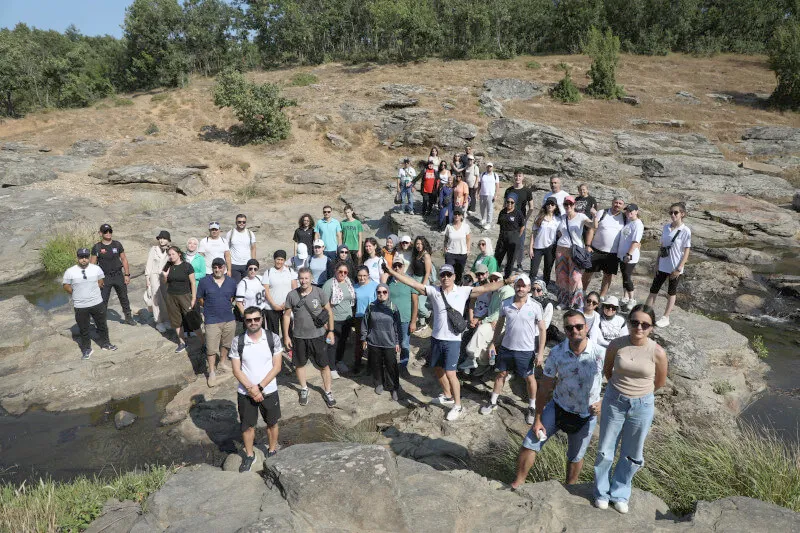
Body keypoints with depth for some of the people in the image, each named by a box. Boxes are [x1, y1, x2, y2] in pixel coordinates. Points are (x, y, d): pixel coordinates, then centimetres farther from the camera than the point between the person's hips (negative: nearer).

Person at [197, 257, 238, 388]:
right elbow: (200, 299, 4)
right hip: (212, 321, -3)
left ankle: (223, 362, 42)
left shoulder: (231, 282, 0)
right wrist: (211, 308, 8)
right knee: (211, 348, 0)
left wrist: (224, 306, 8)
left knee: (226, 344, 19)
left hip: (229, 319, 3)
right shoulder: (204, 281, -7)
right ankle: (212, 372, 14)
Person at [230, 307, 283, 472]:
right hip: (245, 392, 0)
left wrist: (259, 387, -16)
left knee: (272, 423, 17)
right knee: (247, 426, 15)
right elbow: (236, 370, -9)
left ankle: (272, 452, 40)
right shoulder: (237, 342, -11)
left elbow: (277, 367, -10)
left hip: (269, 391, 0)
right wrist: (251, 389, -17)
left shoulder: (273, 338, -11)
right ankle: (249, 456, 38)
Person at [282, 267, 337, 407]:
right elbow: (287, 315, 1)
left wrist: (331, 330, -3)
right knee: (300, 364, 15)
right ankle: (304, 389, 37)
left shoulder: (319, 292, -9)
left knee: (324, 365, 4)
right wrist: (286, 336, 0)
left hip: (318, 335, -1)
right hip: (299, 336, 2)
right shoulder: (292, 295, -6)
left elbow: (329, 311, -1)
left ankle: (327, 391, 22)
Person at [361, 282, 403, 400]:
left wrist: (398, 342, 1)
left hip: (390, 343, -1)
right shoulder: (371, 307, -2)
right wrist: (364, 339, 8)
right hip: (374, 343, 1)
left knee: (391, 366, 1)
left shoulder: (393, 307, -4)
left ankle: (393, 388, 17)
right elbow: (365, 324, 6)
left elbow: (397, 326, 0)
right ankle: (379, 384, 35)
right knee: (376, 365, 13)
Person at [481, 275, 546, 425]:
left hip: (526, 350, -3)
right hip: (506, 347, 3)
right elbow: (500, 324, 8)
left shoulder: (535, 306, -13)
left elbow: (542, 330, -7)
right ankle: (493, 402, 34)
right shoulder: (505, 304, -5)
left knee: (529, 378, 12)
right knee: (501, 374, 17)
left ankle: (532, 407, 32)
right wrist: (493, 343, 6)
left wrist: (540, 352, -10)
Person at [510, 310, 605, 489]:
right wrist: (537, 419, -6)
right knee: (530, 443, -3)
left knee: (576, 457, 17)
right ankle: (517, 484, 17)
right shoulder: (556, 353, -15)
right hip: (558, 408, 1)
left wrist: (604, 403, -19)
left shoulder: (600, 354, -19)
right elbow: (545, 387, -8)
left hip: (586, 415, -1)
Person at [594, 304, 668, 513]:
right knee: (605, 450, 12)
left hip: (642, 405, 0)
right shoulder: (616, 345, -13)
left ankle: (619, 493, 37)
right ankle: (602, 492, 33)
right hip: (614, 401, 0)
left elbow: (660, 382, 3)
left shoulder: (658, 352, -15)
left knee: (632, 455, 15)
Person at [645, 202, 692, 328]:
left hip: (675, 268, -5)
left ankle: (665, 318, 20)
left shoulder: (685, 231, -13)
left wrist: (679, 269, -13)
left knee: (671, 293, 10)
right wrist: (657, 262, 6)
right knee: (653, 290, 7)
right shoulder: (666, 227, 2)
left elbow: (686, 252, -11)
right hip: (662, 266, 5)